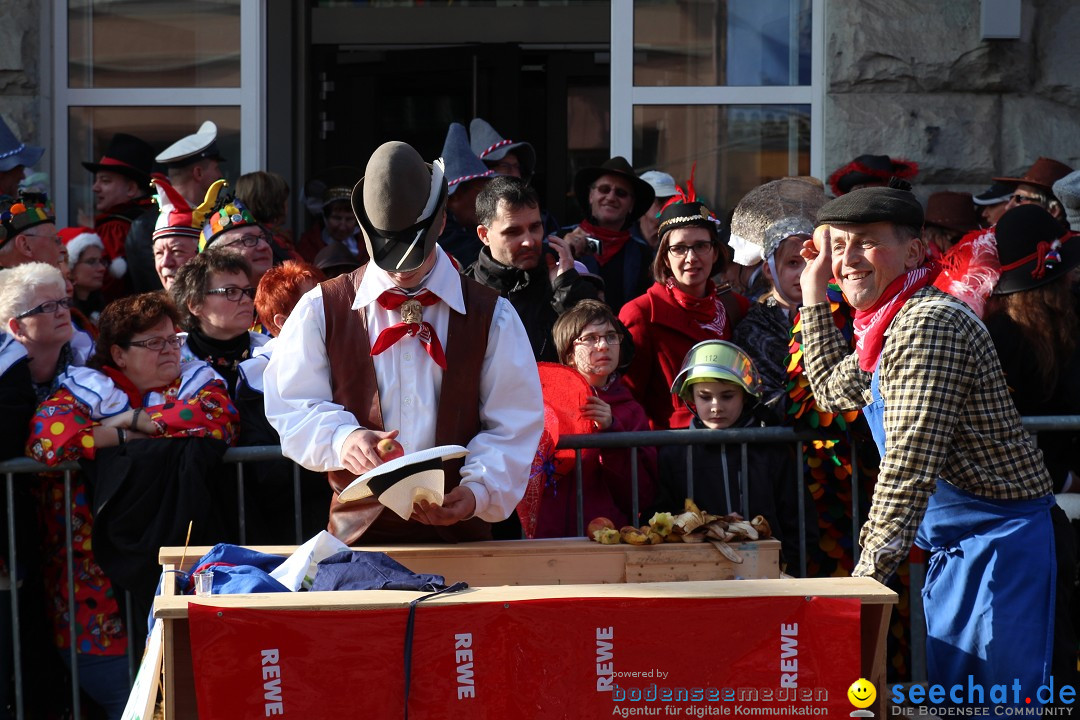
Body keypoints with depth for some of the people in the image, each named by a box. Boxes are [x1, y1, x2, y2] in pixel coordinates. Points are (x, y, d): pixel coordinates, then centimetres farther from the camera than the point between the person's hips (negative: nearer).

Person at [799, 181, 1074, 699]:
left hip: (998, 541, -10)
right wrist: (814, 292, 25)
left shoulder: (930, 322, -20)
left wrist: (868, 575, -25)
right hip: (958, 543, 10)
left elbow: (910, 464, -26)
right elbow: (833, 389, 33)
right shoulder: (888, 326, 12)